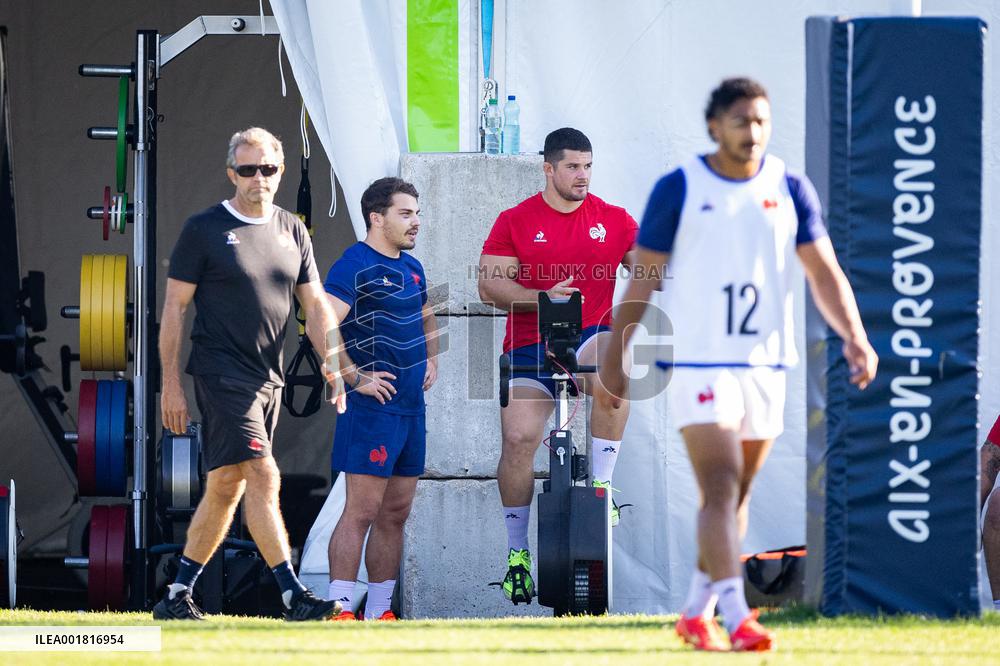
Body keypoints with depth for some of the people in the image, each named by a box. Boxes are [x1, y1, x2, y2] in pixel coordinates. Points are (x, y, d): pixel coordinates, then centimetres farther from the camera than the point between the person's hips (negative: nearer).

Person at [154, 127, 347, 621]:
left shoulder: (292, 231, 12)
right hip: (221, 373, -6)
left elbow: (315, 306, 14)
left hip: (268, 377, 6)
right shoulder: (204, 229, -3)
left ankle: (178, 596, 16)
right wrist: (170, 384, -6)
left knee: (227, 487, 9)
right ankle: (292, 595, -20)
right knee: (262, 475, -16)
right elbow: (174, 307, -2)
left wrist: (333, 367, 0)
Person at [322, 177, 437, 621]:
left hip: (412, 407, 9)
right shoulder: (354, 265, -11)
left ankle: (379, 612, 16)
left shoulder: (412, 268, 16)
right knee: (362, 510, -11)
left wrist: (431, 361, 20)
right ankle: (340, 611, -11)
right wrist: (355, 377, -20)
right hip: (374, 406, -9)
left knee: (396, 514, 10)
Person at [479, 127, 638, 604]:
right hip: (531, 346, 0)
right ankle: (517, 552, 1)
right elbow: (490, 285, -3)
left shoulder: (612, 220, 8)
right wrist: (543, 298, -19)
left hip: (590, 337, 0)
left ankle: (601, 483, -18)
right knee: (519, 438, -16)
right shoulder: (516, 222, 3)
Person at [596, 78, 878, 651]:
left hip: (766, 366, 4)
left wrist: (855, 337, -12)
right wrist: (614, 362, -1)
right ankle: (736, 615, -21)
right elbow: (643, 279, 0)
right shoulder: (679, 190, -4)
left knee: (735, 496, 11)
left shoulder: (790, 189, 5)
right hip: (699, 364, -4)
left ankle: (696, 613, 23)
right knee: (721, 489, -15)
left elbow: (824, 271, 3)